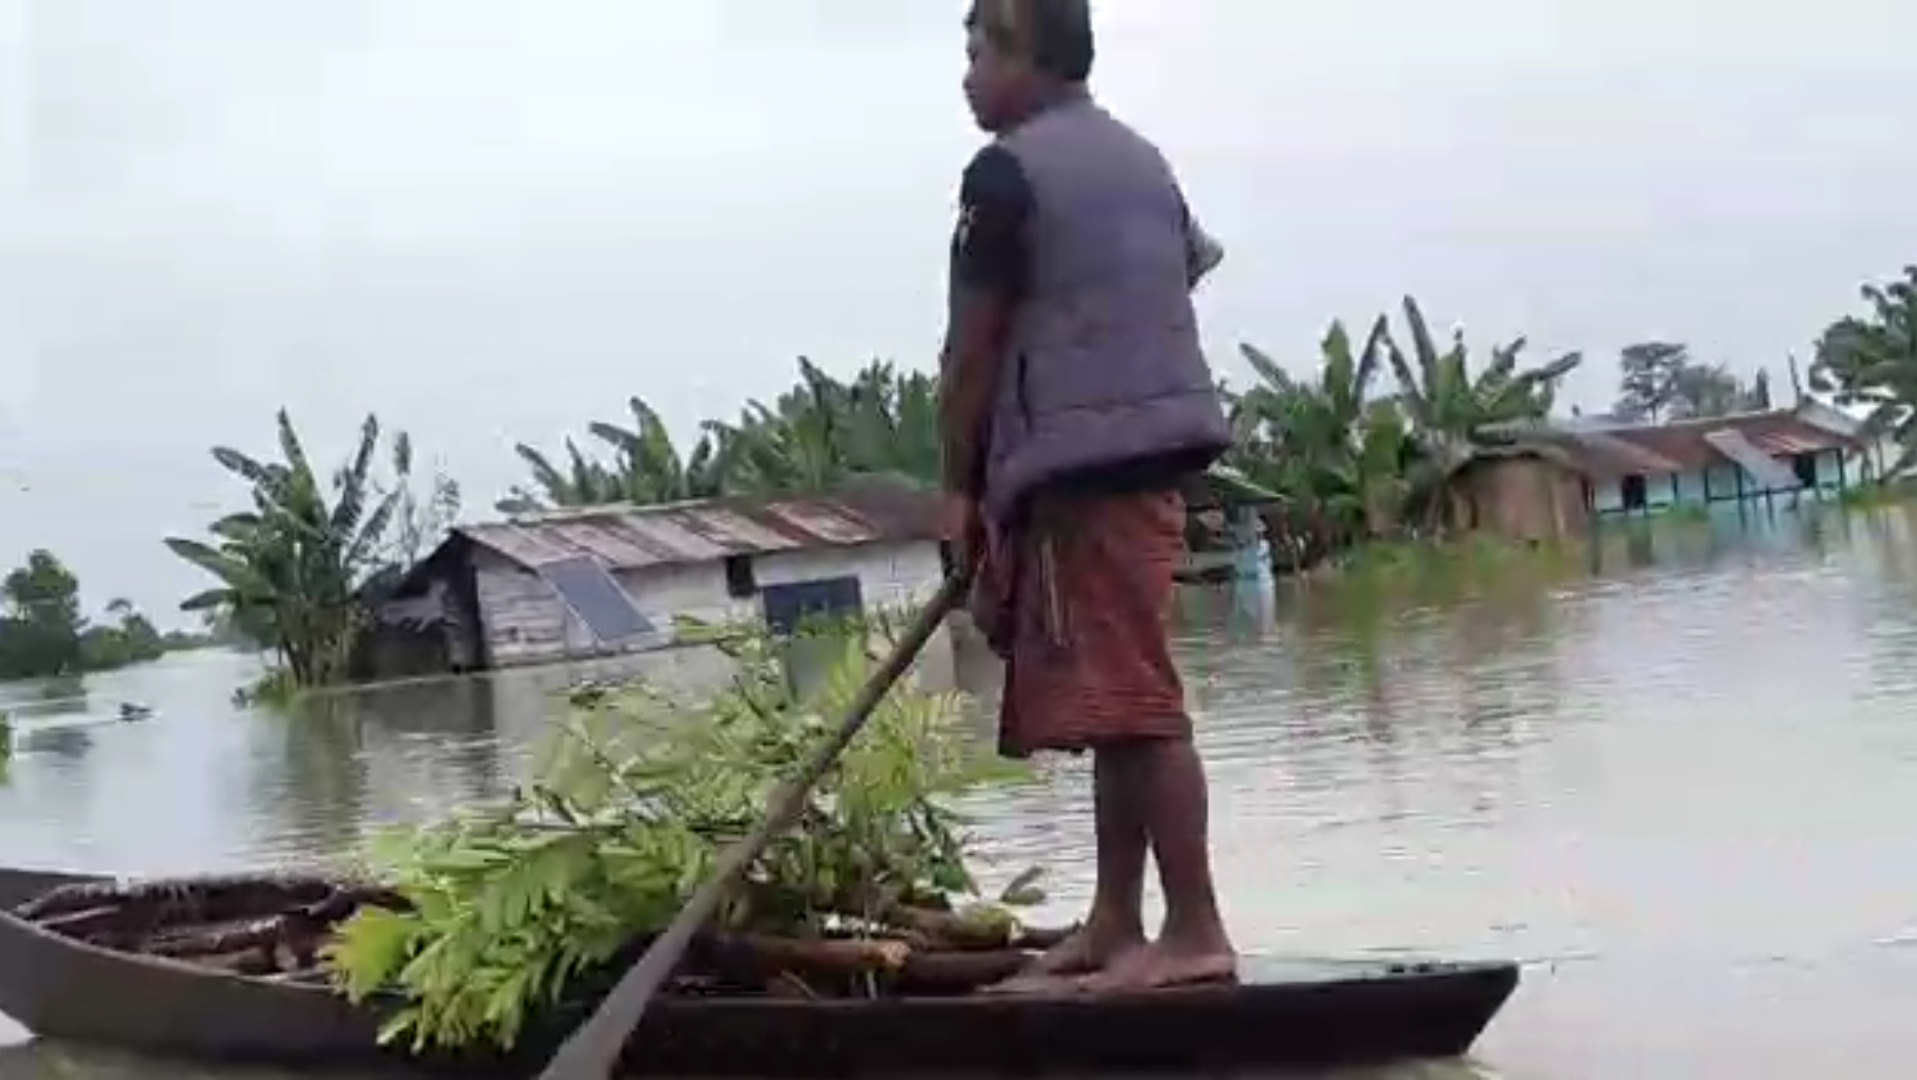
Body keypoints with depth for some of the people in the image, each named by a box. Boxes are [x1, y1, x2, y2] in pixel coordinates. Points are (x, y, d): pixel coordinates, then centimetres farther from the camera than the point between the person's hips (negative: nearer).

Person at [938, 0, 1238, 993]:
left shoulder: (1007, 170, -6)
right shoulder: (1143, 160, 20)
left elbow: (974, 347, -8)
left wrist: (958, 484, 0)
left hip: (1082, 461, -9)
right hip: (1153, 445, 9)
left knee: (1133, 700, -9)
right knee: (1124, 698, 10)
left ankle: (1196, 932, -8)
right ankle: (1116, 922, 15)